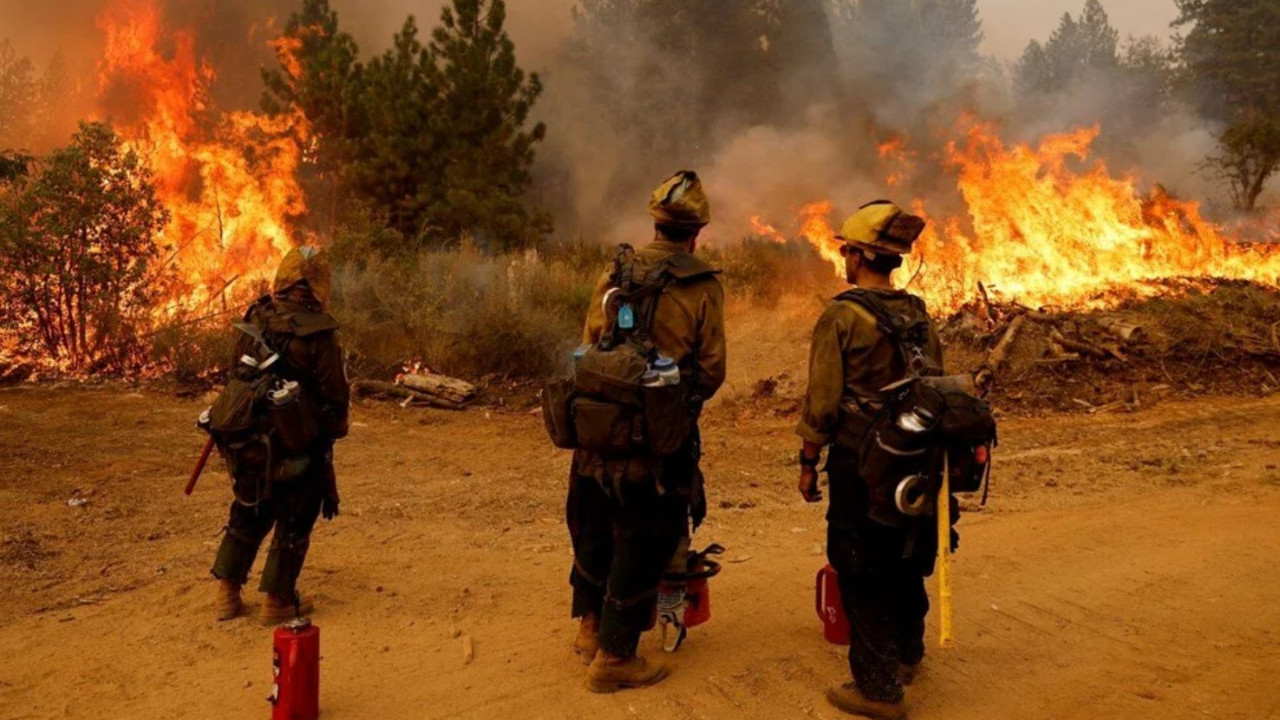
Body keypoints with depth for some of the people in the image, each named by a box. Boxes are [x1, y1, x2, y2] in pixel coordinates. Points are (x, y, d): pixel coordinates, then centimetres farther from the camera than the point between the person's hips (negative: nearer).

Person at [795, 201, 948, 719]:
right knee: (906, 563, 22)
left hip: (860, 466, -6)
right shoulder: (918, 315, 6)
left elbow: (823, 401, -15)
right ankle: (907, 656, 40)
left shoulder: (842, 317, -14)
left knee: (863, 575, 4)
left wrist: (808, 463, -4)